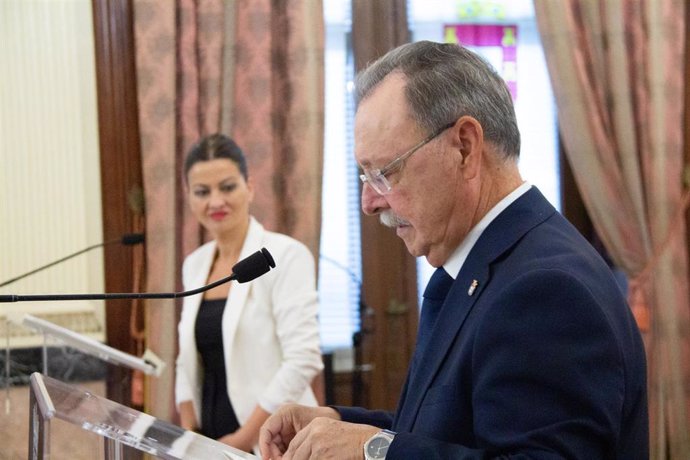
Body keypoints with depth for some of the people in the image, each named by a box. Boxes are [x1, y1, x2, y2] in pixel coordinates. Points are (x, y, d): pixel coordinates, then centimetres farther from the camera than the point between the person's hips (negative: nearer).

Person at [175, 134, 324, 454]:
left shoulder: (285, 256, -9)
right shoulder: (194, 264, 10)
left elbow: (303, 361, -16)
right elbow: (189, 361, 15)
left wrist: (244, 438, -16)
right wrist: (188, 436, 3)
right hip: (212, 440, 5)